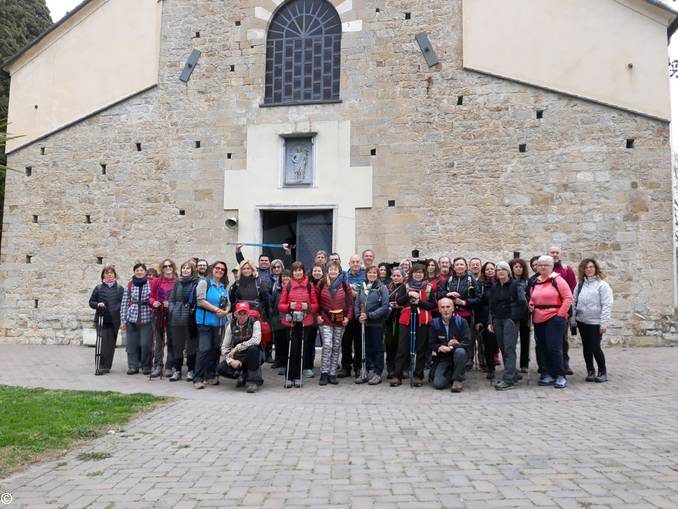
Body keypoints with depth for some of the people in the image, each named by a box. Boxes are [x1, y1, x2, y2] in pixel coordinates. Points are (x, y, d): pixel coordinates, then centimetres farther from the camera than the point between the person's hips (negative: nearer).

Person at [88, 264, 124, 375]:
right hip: (103, 320, -1)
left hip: (115, 321, 1)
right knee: (104, 343, -9)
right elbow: (91, 302, 11)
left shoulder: (120, 289, 8)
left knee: (111, 344, 5)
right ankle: (102, 366, -2)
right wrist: (97, 304, -12)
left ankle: (106, 366, 15)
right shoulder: (98, 288, 6)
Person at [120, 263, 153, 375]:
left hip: (146, 318, -2)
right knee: (132, 344, 5)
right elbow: (124, 303, 6)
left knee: (146, 344, -3)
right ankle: (133, 366, 16)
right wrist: (123, 320, 4)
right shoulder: (129, 285, 6)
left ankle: (146, 366, 11)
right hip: (132, 319, 2)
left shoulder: (150, 284, 2)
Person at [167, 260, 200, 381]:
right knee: (177, 345, 9)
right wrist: (172, 310, 3)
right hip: (176, 319, 5)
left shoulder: (197, 282, -3)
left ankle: (191, 371, 12)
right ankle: (177, 371, 19)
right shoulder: (177, 283, 12)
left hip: (191, 318, -4)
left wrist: (194, 311, -11)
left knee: (191, 345, 3)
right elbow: (171, 299, 16)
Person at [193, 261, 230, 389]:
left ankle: (210, 376, 19)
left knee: (215, 349, 8)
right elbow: (201, 300, -13)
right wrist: (216, 309, -16)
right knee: (204, 349, -10)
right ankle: (198, 379, -5)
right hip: (206, 321, -6)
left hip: (220, 322, 6)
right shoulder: (204, 282, -3)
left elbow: (228, 303, 14)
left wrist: (225, 311, -7)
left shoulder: (224, 286, 16)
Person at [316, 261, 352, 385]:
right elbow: (316, 301, 6)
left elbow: (350, 302, 7)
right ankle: (324, 373, -4)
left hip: (340, 320, 2)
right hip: (325, 320, -2)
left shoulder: (344, 285, 4)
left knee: (336, 347, 6)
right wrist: (318, 315, -2)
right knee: (327, 345, -12)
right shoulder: (322, 284, 2)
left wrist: (348, 317, -1)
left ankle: (332, 373, 14)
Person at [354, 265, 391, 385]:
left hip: (377, 323, -5)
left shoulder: (382, 287, -7)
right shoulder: (362, 287, 8)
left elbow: (385, 306, -13)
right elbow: (357, 303, 10)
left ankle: (378, 374, 11)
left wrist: (369, 315, -17)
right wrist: (358, 315, -7)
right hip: (364, 323, 5)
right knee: (367, 348, 11)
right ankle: (368, 372, 20)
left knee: (377, 348, 4)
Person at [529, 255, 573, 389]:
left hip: (554, 319, -7)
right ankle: (549, 375, 21)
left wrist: (560, 314, -13)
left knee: (554, 348, -9)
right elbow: (532, 299, 25)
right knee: (544, 349, 12)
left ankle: (560, 377, 1)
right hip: (538, 320, 7)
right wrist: (531, 305, 4)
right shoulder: (535, 282, 14)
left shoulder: (557, 280, -6)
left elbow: (568, 298, -10)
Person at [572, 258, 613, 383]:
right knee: (586, 348, 10)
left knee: (595, 347, -5)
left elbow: (607, 305, -12)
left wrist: (604, 323, -16)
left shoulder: (602, 284, -8)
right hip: (582, 321, 5)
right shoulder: (580, 284, 8)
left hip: (595, 322, -5)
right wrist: (573, 319, 7)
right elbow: (574, 303, 12)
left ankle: (602, 372, 13)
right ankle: (590, 372, 21)